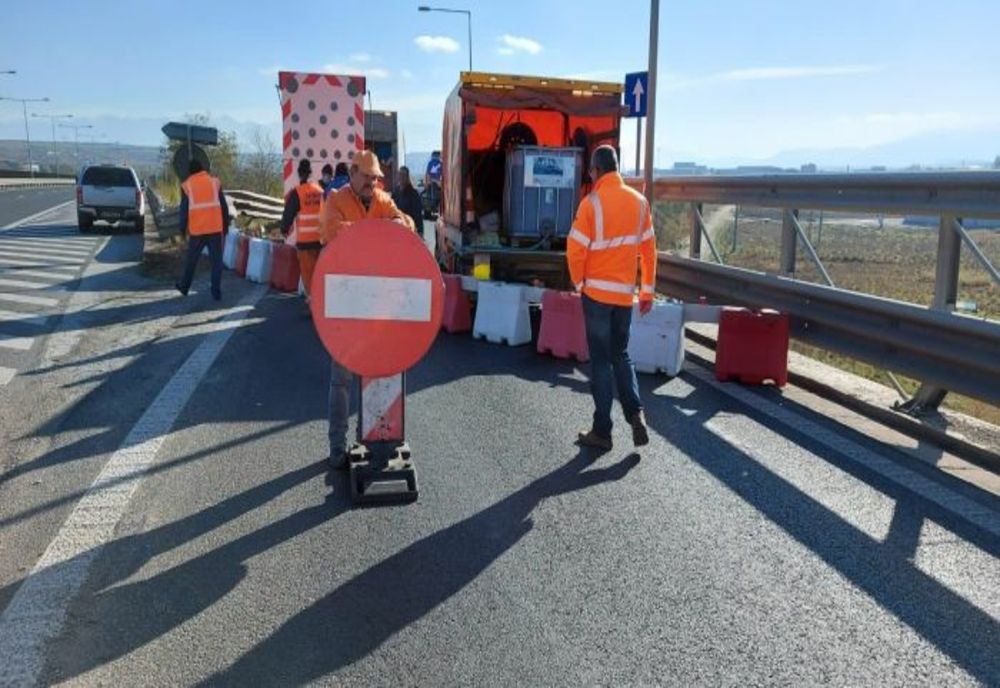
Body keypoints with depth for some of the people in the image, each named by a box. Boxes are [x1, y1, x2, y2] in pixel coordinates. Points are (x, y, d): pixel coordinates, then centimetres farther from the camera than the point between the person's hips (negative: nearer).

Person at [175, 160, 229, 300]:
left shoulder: (187, 185, 4)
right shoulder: (215, 182, 5)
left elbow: (184, 209, 4)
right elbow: (224, 206, 5)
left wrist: (183, 229, 12)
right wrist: (226, 225, 13)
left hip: (197, 229, 0)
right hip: (215, 228, 0)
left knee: (191, 259, 16)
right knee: (216, 260, 4)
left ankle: (184, 286, 29)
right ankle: (216, 291, 0)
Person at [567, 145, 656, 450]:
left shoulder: (592, 202, -12)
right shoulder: (639, 201, 3)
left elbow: (575, 250, -14)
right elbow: (648, 248, 6)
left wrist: (579, 282, 3)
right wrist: (648, 290, 13)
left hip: (597, 292, -4)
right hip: (625, 293, 4)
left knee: (601, 360, 4)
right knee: (621, 355, 20)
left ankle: (602, 431, 9)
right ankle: (635, 414, 4)